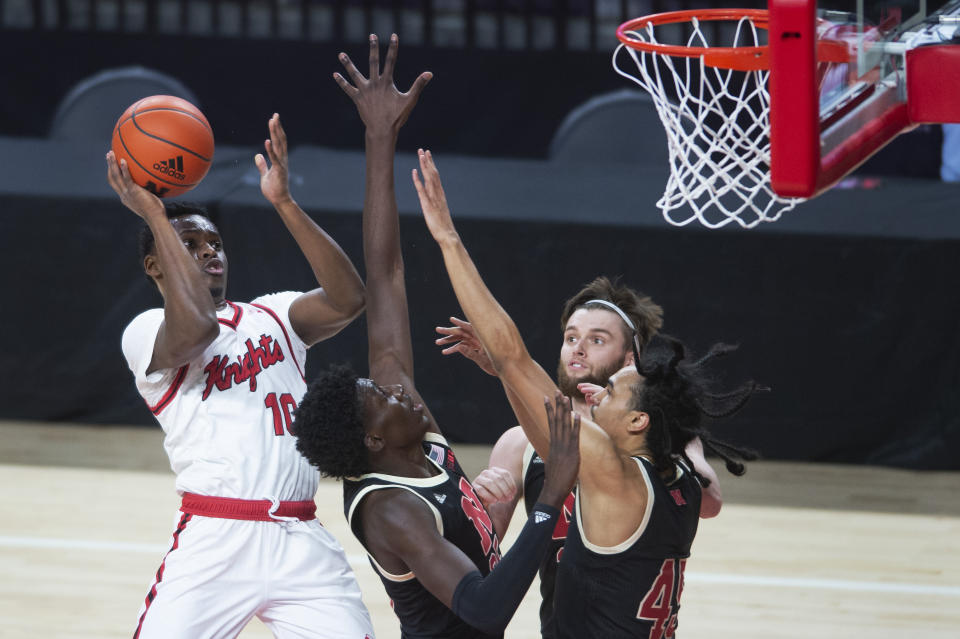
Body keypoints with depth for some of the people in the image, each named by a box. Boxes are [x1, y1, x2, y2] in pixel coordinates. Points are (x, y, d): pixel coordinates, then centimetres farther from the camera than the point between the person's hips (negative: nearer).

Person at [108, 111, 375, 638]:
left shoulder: (272, 317, 20)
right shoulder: (146, 332, 5)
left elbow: (346, 300, 2)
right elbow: (196, 327, -18)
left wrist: (283, 203, -4)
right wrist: (155, 214, -10)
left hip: (301, 540, 4)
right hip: (214, 538, -4)